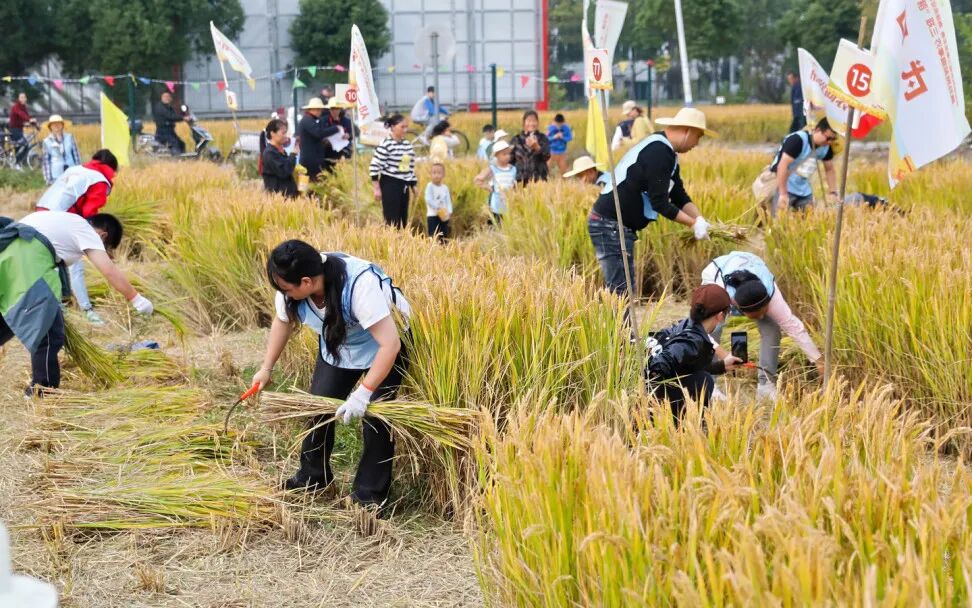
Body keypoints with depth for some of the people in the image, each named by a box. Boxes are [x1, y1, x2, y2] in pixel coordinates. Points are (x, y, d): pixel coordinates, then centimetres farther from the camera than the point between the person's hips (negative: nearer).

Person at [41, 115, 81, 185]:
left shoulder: (69, 137, 5)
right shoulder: (47, 141, 1)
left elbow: (76, 155, 8)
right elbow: (45, 160, 2)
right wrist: (48, 178, -1)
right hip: (56, 175, -2)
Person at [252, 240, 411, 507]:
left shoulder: (361, 285, -42)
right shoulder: (292, 288, -25)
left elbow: (390, 344, -40)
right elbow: (283, 321, -1)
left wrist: (363, 393, -42)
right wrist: (266, 368, 1)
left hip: (383, 343, -5)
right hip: (336, 343, 5)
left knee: (373, 413, -13)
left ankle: (370, 493, 1)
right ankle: (313, 475, 21)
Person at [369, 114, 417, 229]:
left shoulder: (407, 144, 10)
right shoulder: (385, 145, -14)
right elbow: (374, 167, -15)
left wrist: (413, 186, 18)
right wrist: (377, 189, -16)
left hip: (404, 186, 8)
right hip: (390, 185, -8)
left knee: (403, 221, 9)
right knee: (392, 221, -8)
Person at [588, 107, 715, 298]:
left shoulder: (667, 152, 16)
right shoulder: (658, 152, -17)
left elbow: (679, 195, 17)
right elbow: (659, 203, -19)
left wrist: (700, 220, 2)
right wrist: (693, 224, -11)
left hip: (618, 227, 11)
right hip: (611, 226, -11)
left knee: (621, 290, 12)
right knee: (621, 291, -11)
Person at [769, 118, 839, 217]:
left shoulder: (826, 147, 1)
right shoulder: (798, 140, -21)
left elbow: (830, 169, 16)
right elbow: (782, 166, -25)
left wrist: (833, 193, 4)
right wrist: (783, 194, -28)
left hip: (805, 191, 7)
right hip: (783, 187, -7)